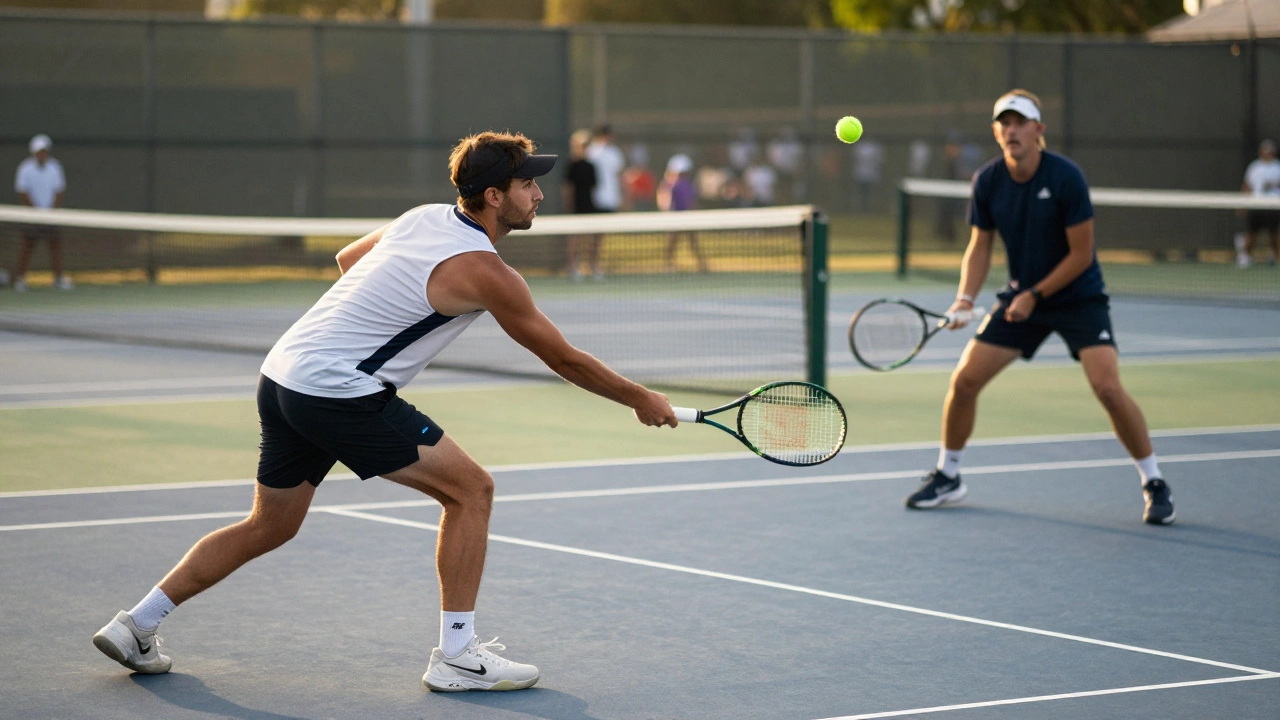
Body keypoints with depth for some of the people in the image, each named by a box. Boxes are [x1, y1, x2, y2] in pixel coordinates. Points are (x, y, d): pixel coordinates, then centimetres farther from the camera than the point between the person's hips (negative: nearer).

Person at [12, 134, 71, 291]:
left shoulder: (54, 167, 1)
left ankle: (60, 278, 4)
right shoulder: (26, 169, -8)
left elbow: (59, 191, 5)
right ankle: (20, 278, 3)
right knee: (28, 244, -4)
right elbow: (22, 193, -7)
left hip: (51, 212, 3)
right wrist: (35, 210, -11)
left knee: (56, 243, -1)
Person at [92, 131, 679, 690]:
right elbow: (563, 358, -4)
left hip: (283, 374, 9)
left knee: (269, 527, 21)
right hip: (339, 393, -9)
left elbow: (346, 258, 29)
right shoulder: (483, 271, -13)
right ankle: (456, 656, 0)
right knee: (470, 489, -2)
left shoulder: (424, 218, 11)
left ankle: (135, 625, 24)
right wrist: (641, 400, 8)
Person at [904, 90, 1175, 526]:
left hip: (1078, 297, -4)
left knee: (1107, 387, -21)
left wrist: (1035, 295, -17)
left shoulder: (1065, 177, -20)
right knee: (964, 380, -3)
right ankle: (947, 477, 18)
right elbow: (980, 246, 5)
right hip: (1020, 297, 5)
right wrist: (965, 300, -10)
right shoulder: (987, 181, -6)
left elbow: (1081, 253, -16)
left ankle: (1154, 484, -4)